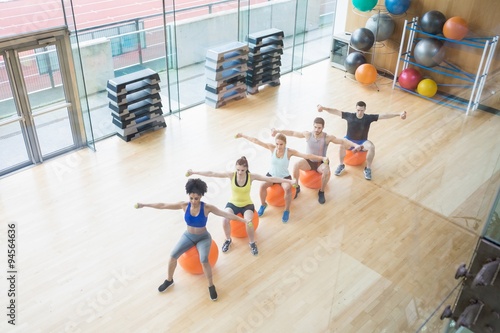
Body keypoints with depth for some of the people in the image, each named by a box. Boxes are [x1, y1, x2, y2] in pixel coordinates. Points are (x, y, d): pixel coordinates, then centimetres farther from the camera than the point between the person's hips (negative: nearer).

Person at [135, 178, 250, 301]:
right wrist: (144, 205, -9)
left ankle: (211, 286, -8)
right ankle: (169, 280, 11)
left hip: (203, 238, -3)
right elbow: (163, 205, -10)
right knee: (173, 255, -17)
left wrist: (243, 220, -37)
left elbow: (226, 214, -27)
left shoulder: (207, 208, -21)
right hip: (188, 236, 3)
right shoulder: (184, 205, -14)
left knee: (204, 260, -29)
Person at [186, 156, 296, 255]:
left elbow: (270, 179, -21)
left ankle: (252, 243, 1)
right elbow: (212, 173, -17)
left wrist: (289, 181, -26)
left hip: (247, 205, -1)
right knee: (225, 219, -28)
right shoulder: (231, 175, -17)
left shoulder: (251, 176, -18)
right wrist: (194, 172, -19)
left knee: (249, 222, -30)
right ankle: (228, 240, 3)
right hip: (233, 204, 1)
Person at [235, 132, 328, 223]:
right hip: (271, 175, 2)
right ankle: (263, 204, 4)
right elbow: (256, 141, -12)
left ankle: (287, 210, -7)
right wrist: (243, 135, -8)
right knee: (262, 186, -26)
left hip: (285, 177, -2)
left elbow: (306, 155, -29)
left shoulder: (289, 151, -21)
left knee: (288, 189, -32)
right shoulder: (272, 147, -15)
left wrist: (322, 158, -39)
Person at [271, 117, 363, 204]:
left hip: (321, 162, -2)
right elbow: (292, 133, -6)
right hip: (308, 161, 2)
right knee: (296, 165, -28)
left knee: (326, 171, -34)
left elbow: (343, 141, -22)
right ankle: (296, 187, -6)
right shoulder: (307, 134, -13)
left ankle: (321, 192, -8)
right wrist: (277, 131, -8)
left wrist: (355, 145, -37)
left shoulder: (327, 137, -18)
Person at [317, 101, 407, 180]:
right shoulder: (350, 116, -14)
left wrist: (398, 114, -32)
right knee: (342, 144, -35)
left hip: (362, 142, 0)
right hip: (349, 140, 0)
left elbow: (383, 115, -21)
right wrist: (324, 108, -29)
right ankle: (341, 165, -11)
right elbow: (336, 111, -16)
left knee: (371, 147, -32)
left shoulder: (368, 118, -14)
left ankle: (368, 169, -11)